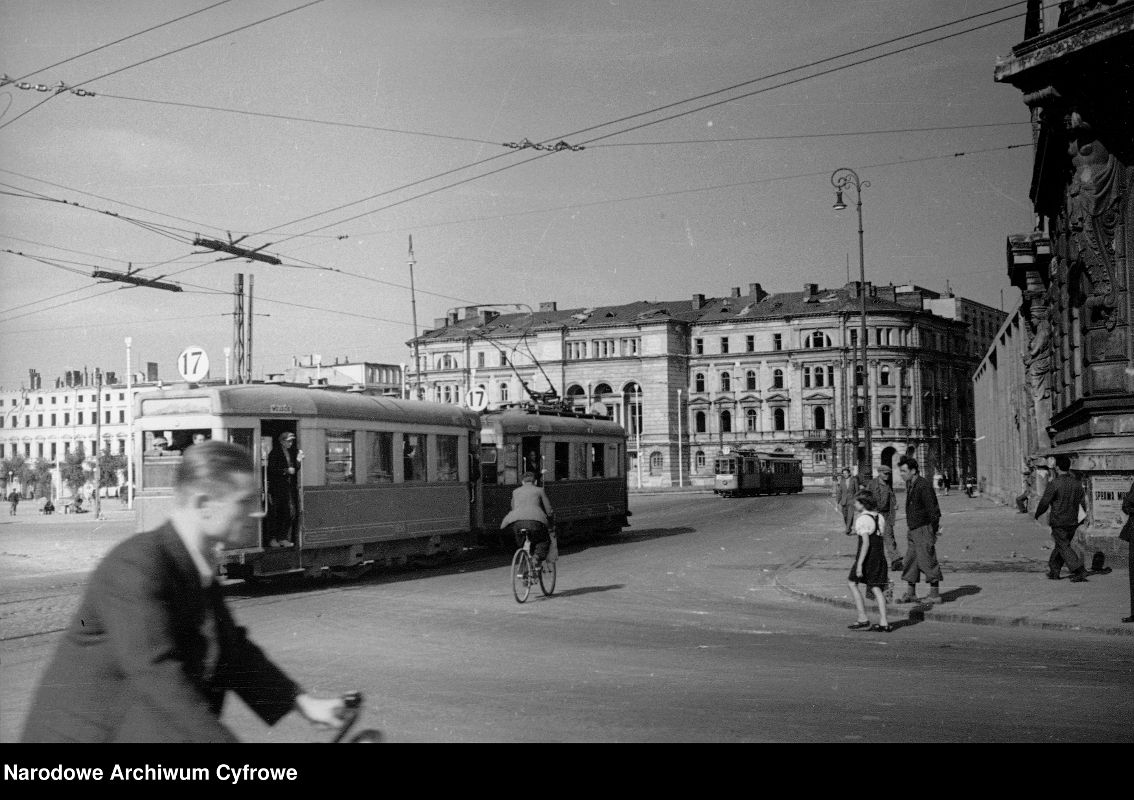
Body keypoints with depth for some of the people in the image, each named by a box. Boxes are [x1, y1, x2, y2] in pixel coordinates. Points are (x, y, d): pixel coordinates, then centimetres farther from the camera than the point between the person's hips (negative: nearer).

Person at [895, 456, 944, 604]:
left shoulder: (923, 485, -18)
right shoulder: (909, 484, 11)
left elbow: (932, 509, -18)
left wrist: (934, 529, -15)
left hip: (924, 529, -9)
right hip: (913, 530, 9)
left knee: (927, 561, -3)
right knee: (910, 561, 11)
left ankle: (935, 595, 5)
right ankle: (911, 593, 18)